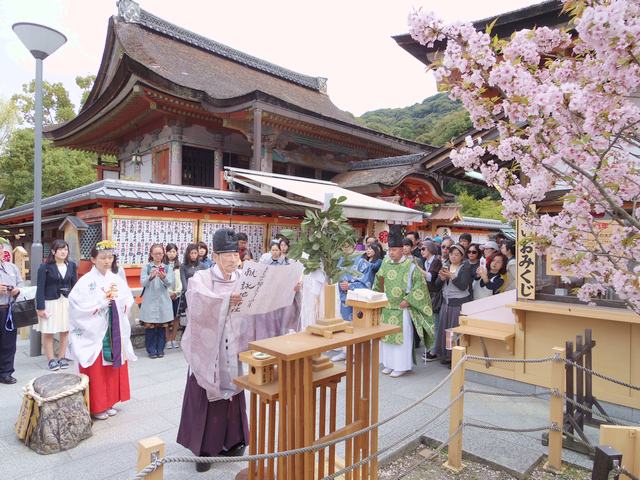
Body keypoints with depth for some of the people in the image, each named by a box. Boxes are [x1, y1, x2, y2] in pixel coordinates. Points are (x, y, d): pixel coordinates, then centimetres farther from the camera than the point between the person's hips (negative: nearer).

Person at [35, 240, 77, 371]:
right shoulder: (45, 267, -6)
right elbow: (40, 288, -7)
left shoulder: (71, 265, 4)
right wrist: (40, 307, -11)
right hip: (50, 302, -3)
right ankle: (51, 359, 16)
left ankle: (62, 357, 21)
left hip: (67, 302, 3)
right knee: (48, 332, 4)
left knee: (65, 331, 7)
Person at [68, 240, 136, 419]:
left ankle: (109, 402, 26)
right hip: (94, 334, -5)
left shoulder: (117, 280, 6)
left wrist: (117, 297, -14)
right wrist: (104, 299, -16)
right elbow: (80, 306, -19)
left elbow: (129, 302, 4)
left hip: (115, 334, 5)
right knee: (96, 371, 3)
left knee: (113, 369, 12)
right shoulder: (86, 281, -9)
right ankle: (96, 407, 17)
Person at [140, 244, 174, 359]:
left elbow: (170, 283, -5)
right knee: (150, 326, -1)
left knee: (161, 326, 6)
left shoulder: (167, 268, 6)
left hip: (163, 301, 1)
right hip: (150, 301, -1)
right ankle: (151, 350, 11)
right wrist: (151, 277, -28)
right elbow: (142, 283, -7)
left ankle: (160, 349, 17)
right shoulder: (146, 267, 3)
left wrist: (164, 278, -27)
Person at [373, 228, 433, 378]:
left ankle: (402, 366, 14)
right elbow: (378, 282, 18)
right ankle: (389, 363, 24)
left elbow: (420, 285, -12)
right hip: (387, 307, 5)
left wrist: (408, 300, -15)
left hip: (402, 308, -5)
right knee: (387, 335, 11)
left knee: (402, 336, 1)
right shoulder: (385, 263, 5)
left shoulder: (410, 266, -11)